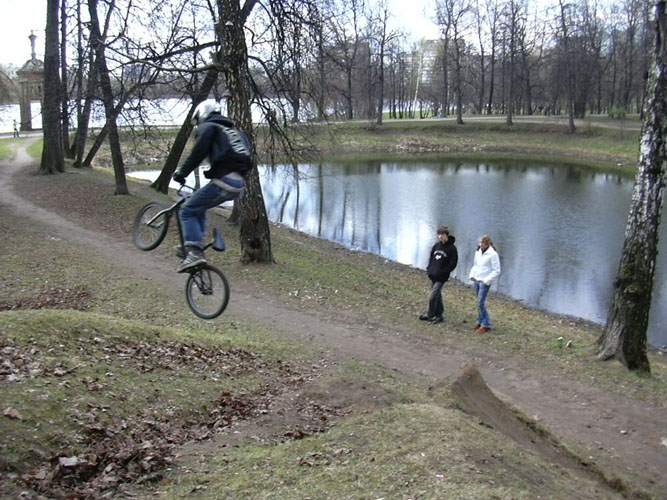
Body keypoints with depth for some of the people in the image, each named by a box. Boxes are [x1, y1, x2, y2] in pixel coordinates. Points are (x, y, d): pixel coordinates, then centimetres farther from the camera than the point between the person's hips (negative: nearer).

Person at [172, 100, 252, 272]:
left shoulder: (208, 127, 7)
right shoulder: (234, 130, 30)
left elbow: (198, 153, -8)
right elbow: (246, 156, 27)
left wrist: (181, 172, -1)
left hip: (223, 181, -8)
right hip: (239, 184, 8)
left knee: (188, 211, 0)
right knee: (199, 207, 28)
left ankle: (194, 252, -14)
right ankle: (197, 244, 25)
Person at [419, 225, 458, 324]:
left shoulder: (451, 248, -9)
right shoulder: (436, 246, 9)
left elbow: (453, 264, -11)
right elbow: (431, 259, 18)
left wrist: (442, 272, -16)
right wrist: (429, 270, 4)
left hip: (441, 277, -6)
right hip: (433, 276, 6)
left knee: (432, 296, -9)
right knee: (437, 296, 13)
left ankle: (430, 314, 5)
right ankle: (439, 315, 22)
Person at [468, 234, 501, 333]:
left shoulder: (492, 254, -12)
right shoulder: (478, 252, 8)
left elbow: (496, 271, -11)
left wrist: (487, 280, -14)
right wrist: (472, 275, 7)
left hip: (484, 282, -6)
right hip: (476, 280, 7)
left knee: (480, 303, -10)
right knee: (479, 302, 12)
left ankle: (485, 324, 0)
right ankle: (480, 321, 23)